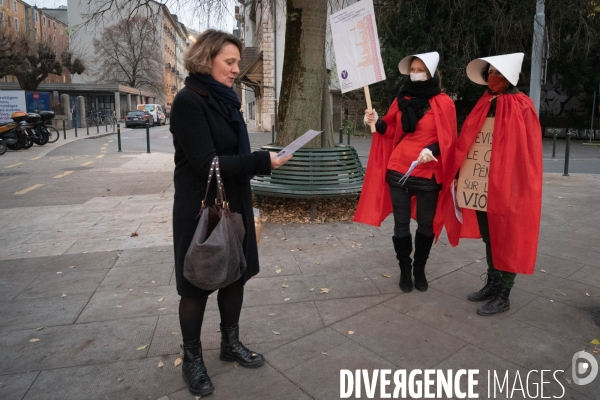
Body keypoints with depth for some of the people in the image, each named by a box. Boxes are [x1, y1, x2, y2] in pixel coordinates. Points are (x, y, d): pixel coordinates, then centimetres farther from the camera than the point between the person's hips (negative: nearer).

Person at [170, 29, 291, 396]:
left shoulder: (224, 100, 9)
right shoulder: (189, 101, -15)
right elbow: (206, 163, -22)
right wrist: (262, 161, -23)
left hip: (233, 206, 8)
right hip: (201, 210, -8)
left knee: (236, 274, 15)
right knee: (197, 284, 7)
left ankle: (231, 343, 34)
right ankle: (192, 358, 26)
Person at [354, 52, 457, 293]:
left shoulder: (443, 103, -4)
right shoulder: (402, 99, 8)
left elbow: (448, 140, -5)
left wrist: (432, 150, -24)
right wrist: (377, 122, -5)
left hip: (428, 175, -3)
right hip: (398, 171, 3)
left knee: (426, 224, 9)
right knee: (401, 223, 7)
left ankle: (419, 269, 28)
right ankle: (405, 270, 23)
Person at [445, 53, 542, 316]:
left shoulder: (522, 108, -8)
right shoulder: (484, 105, 10)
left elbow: (528, 152, -11)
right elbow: (468, 142, 11)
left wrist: (519, 186, -15)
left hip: (507, 187, -6)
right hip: (481, 186, 6)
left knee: (506, 240, 4)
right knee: (489, 238, 15)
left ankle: (503, 297, 15)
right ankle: (491, 285, 30)